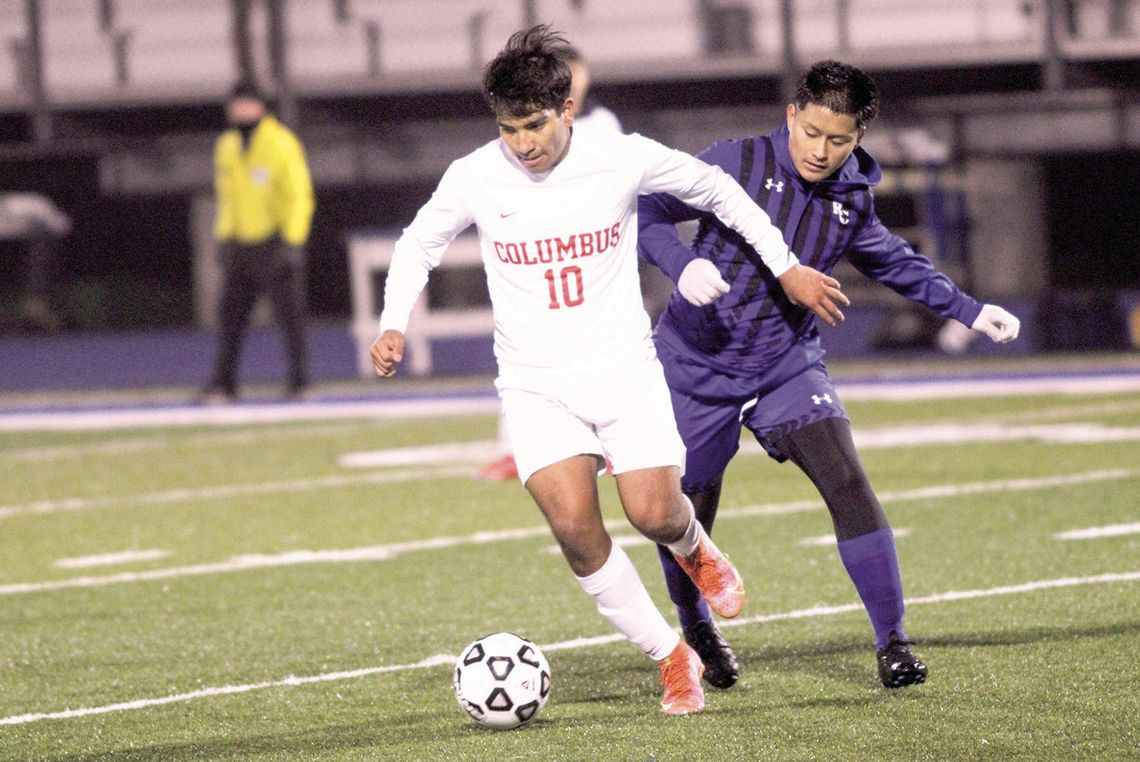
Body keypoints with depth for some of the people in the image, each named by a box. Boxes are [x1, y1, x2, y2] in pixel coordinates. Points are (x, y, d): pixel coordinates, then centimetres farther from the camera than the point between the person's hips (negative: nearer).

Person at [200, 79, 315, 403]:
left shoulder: (282, 145, -7)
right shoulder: (226, 147, 12)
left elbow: (299, 196, -9)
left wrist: (292, 242, -16)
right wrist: (224, 237, 12)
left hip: (275, 241, -6)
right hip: (240, 243, 6)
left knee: (289, 313, -3)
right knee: (232, 315, 1)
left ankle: (298, 381, 2)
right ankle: (223, 382, 3)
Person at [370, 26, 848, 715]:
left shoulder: (623, 159, -10)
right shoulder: (474, 178, -8)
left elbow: (716, 189, 7)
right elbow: (420, 243, 12)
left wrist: (786, 268, 8)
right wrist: (395, 325, -3)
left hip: (625, 369, 0)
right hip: (536, 385, 0)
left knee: (655, 514, -13)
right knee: (575, 525, -19)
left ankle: (694, 548, 28)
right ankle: (672, 659, -2)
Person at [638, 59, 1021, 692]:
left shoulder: (852, 200, 0)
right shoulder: (737, 163, -14)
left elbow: (896, 264, 20)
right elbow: (645, 212, -12)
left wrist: (970, 312, 18)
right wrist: (682, 264, -30)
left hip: (787, 366, 2)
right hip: (695, 366, -2)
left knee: (848, 485, -17)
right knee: (685, 515, 6)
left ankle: (892, 641, -10)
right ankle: (696, 630, 36)